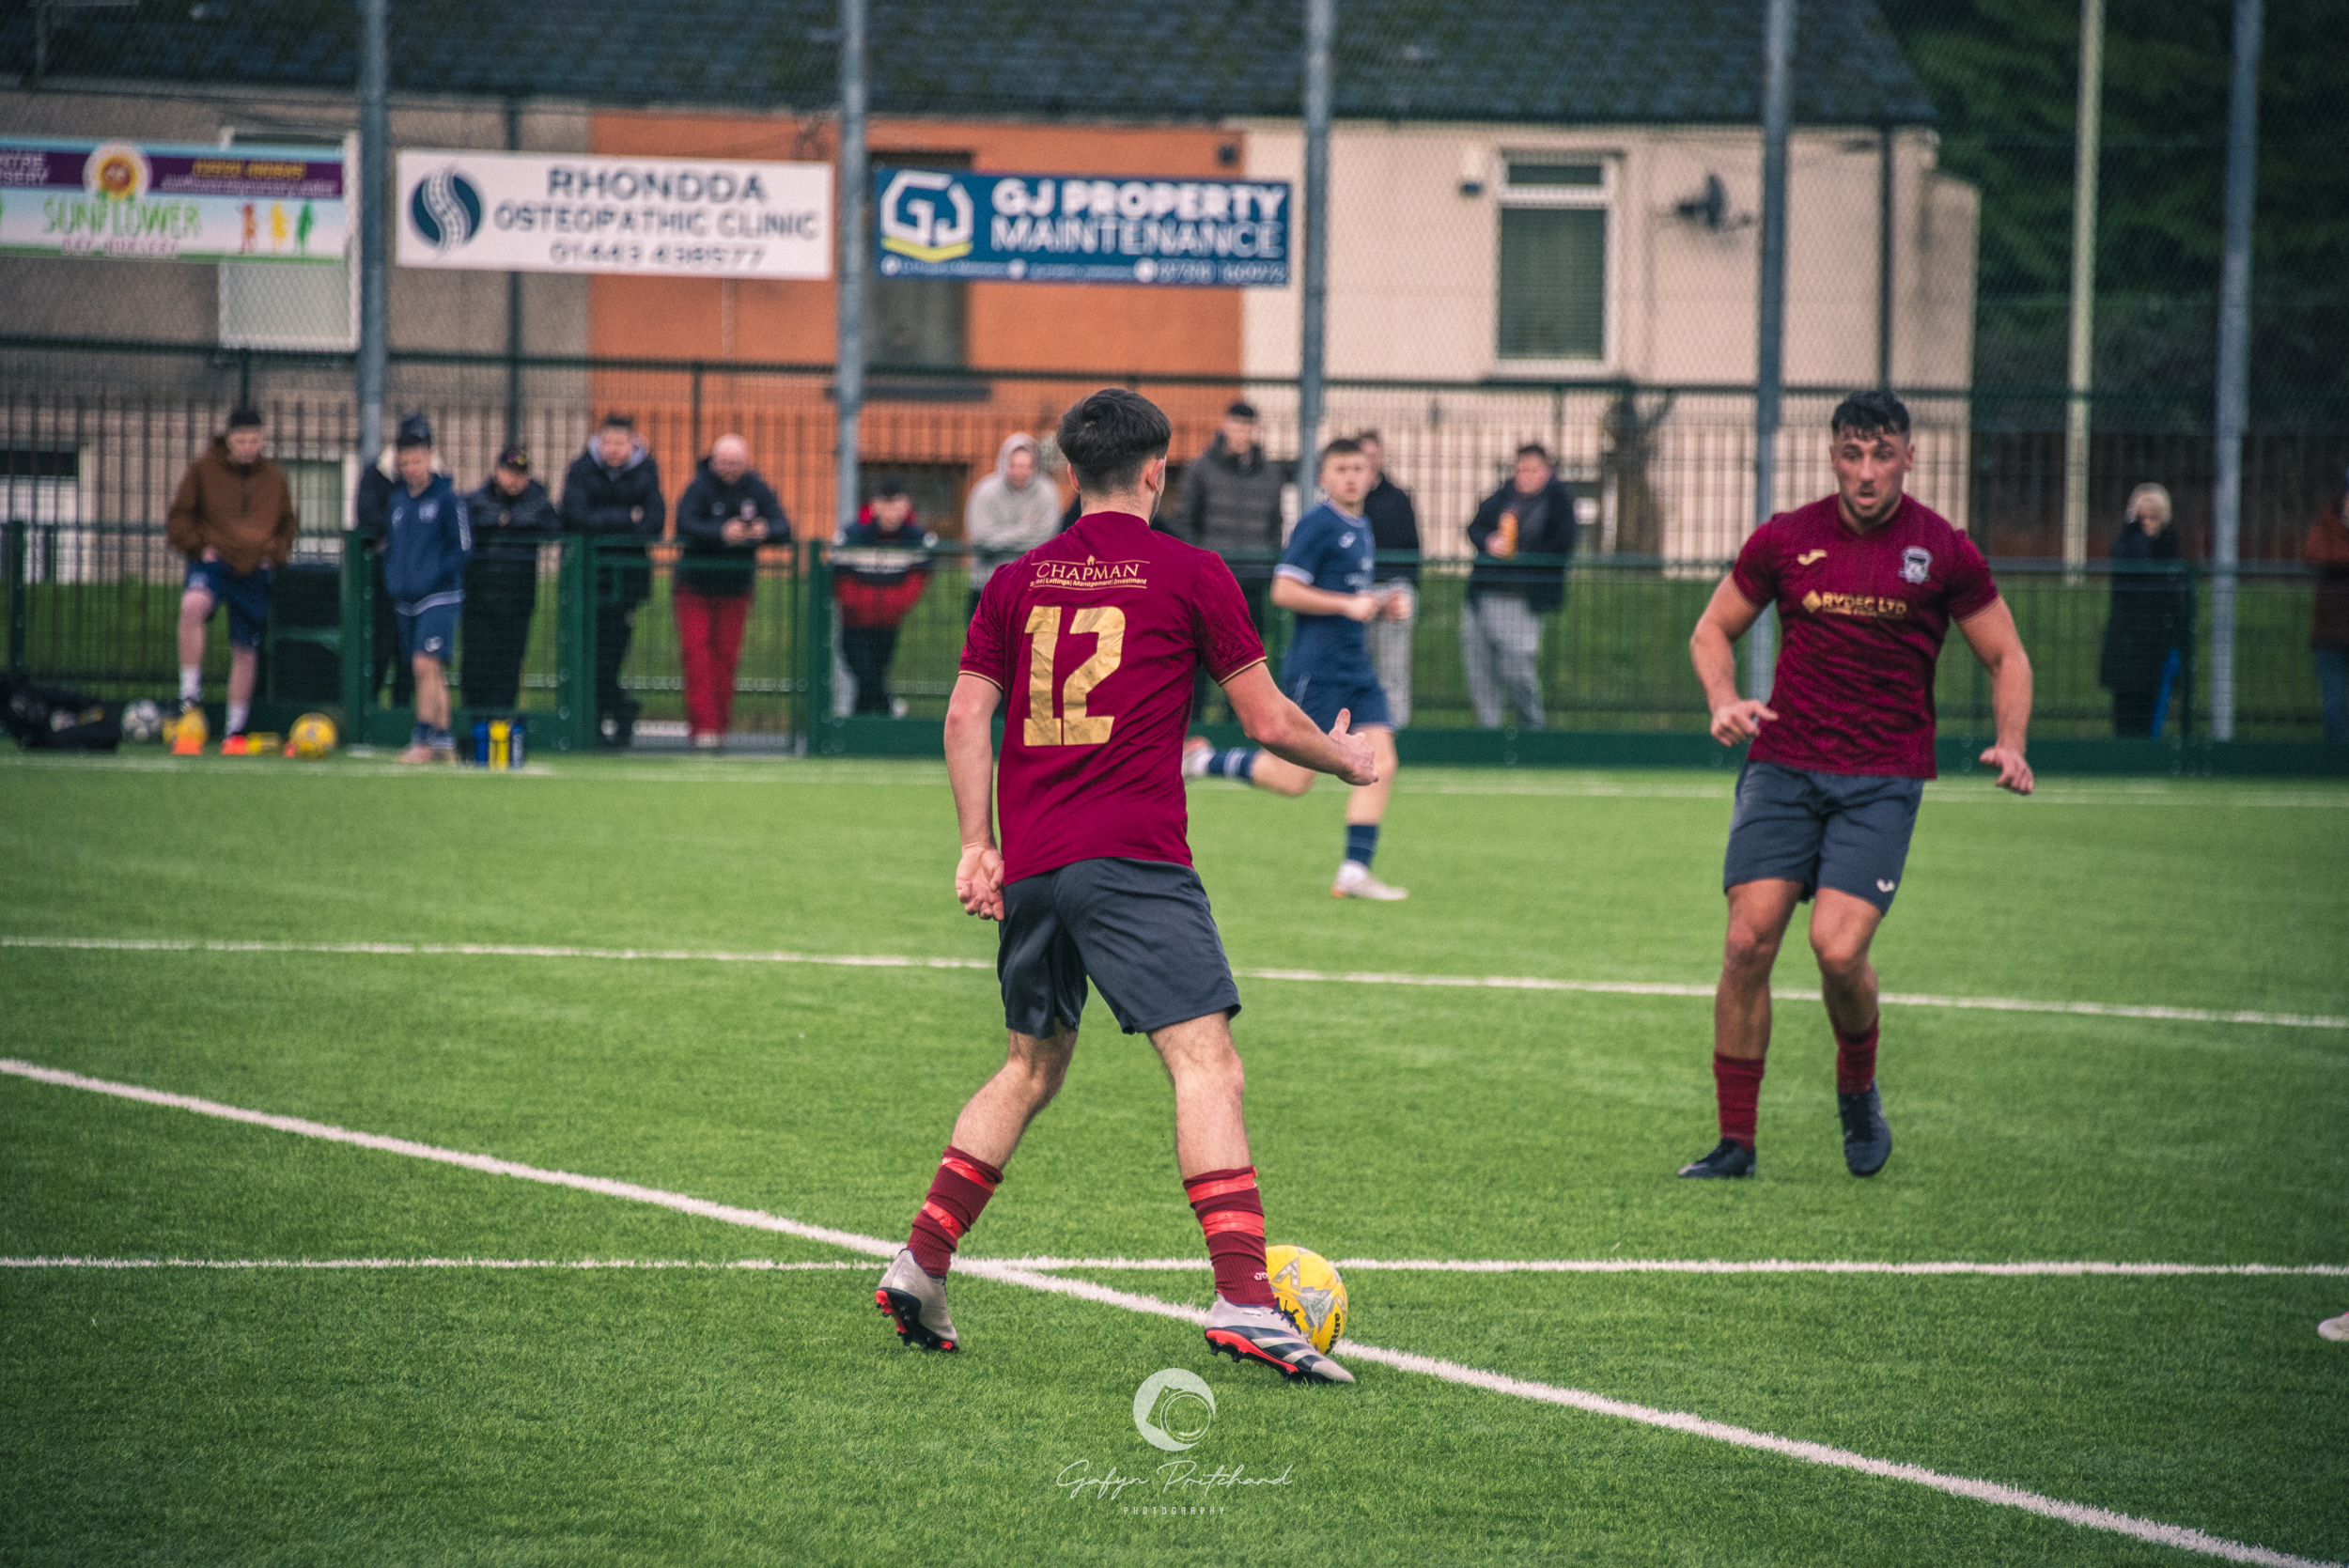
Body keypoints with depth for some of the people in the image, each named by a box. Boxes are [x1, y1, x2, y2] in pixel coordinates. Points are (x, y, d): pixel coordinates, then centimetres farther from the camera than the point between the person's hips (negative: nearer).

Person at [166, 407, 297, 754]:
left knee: (245, 650, 7)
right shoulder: (203, 470, 1)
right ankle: (190, 693, -28)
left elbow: (288, 525, 22)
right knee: (193, 605, -36)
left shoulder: (274, 478, 10)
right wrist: (198, 546, -10)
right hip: (213, 562, -3)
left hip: (254, 571, 3)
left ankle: (235, 731, 21)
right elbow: (178, 519, 5)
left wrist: (275, 553, 5)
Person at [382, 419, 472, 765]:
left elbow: (464, 548, -8)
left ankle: (423, 741, -16)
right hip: (406, 600, 7)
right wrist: (392, 577, 8)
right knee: (430, 673, 10)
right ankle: (443, 742, 16)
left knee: (426, 664, -17)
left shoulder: (447, 497, -7)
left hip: (439, 597, -7)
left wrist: (432, 574, -17)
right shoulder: (397, 500, 12)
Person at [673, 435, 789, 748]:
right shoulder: (700, 488, -15)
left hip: (735, 591, 3)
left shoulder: (758, 489, -4)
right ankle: (703, 725, -13)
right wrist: (721, 533, -47)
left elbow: (783, 529, -12)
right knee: (697, 652, -12)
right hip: (696, 589, -3)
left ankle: (720, 725, 15)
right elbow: (684, 524, -31)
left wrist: (765, 531, -36)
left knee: (726, 656, 6)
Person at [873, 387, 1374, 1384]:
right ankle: (1244, 1301, -24)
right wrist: (1346, 759, 22)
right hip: (1134, 862, -6)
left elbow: (966, 716, 12)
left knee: (1031, 1070, 22)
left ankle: (920, 1267, 22)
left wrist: (979, 845, 16)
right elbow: (1269, 722, 4)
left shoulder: (1019, 581, 13)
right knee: (1207, 1066, -11)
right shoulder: (1190, 575, 1)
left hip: (1030, 871, 6)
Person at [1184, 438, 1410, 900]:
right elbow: (1284, 591, -17)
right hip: (1316, 666, -8)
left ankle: (1355, 871, -4)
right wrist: (1348, 605, -19)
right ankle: (1202, 760, 12)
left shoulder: (1361, 528, 17)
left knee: (1381, 765, -5)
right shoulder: (1317, 524, -10)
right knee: (1295, 779, -6)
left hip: (1356, 666, 8)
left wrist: (1382, 605, 11)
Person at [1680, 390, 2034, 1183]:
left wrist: (2010, 744, -8)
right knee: (1748, 940, -10)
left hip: (1883, 780, -2)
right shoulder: (1785, 538, 3)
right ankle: (1735, 1140, 1)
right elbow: (1713, 629, 15)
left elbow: (2005, 656, 9)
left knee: (1838, 947, -17)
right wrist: (1724, 701, -5)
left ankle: (1858, 1091, 15)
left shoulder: (1943, 551, -1)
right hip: (1782, 764, 2)